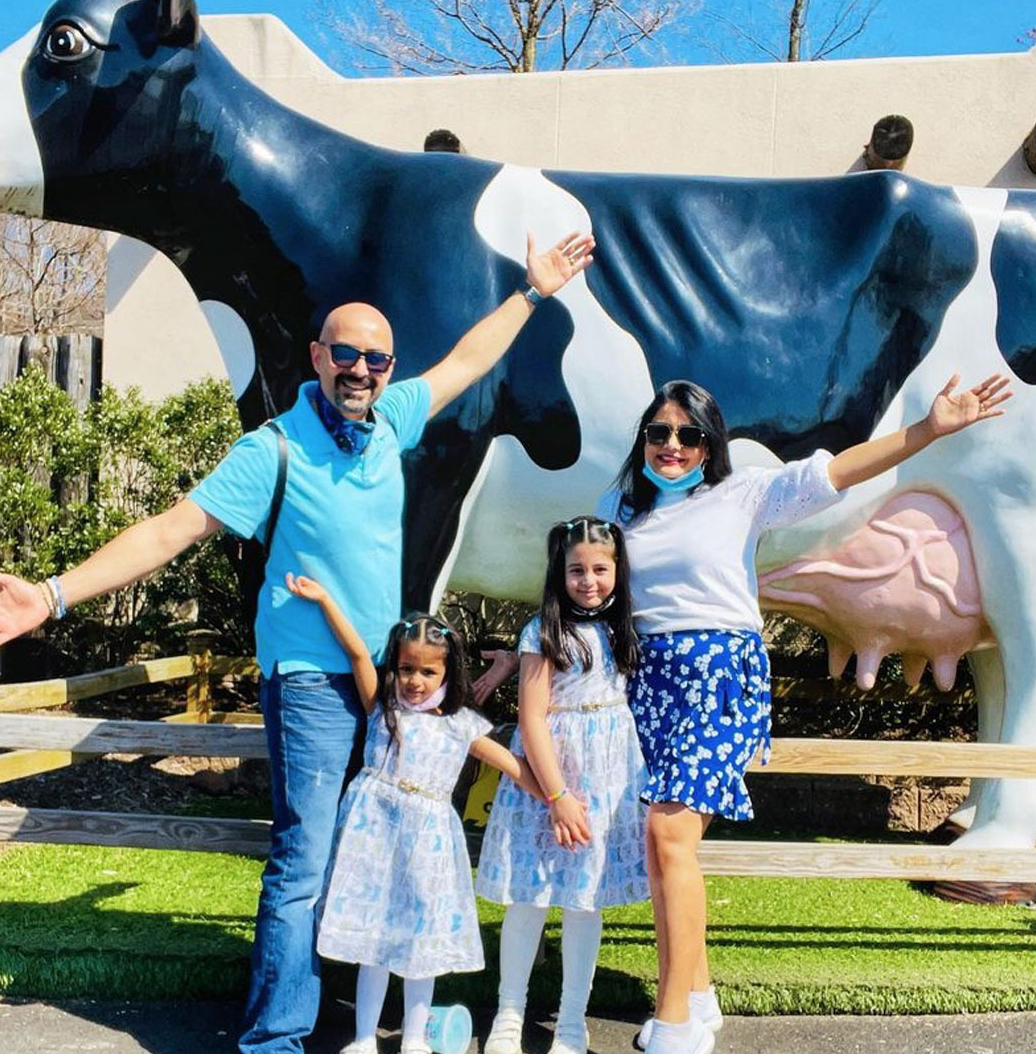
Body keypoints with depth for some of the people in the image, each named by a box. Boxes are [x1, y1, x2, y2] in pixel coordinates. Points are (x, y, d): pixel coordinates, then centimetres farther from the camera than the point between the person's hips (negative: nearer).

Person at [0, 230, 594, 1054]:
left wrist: (534, 291, 24)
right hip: (313, 680, -6)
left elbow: (465, 362, 18)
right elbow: (173, 528, -17)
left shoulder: (389, 423, 3)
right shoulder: (275, 450, -13)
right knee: (304, 863, -6)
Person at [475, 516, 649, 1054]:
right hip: (548, 771, -4)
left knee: (585, 899, 8)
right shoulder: (544, 632, -10)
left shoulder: (620, 629, 6)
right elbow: (531, 719, -13)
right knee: (530, 896, 4)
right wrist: (558, 796, -16)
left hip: (609, 774, 4)